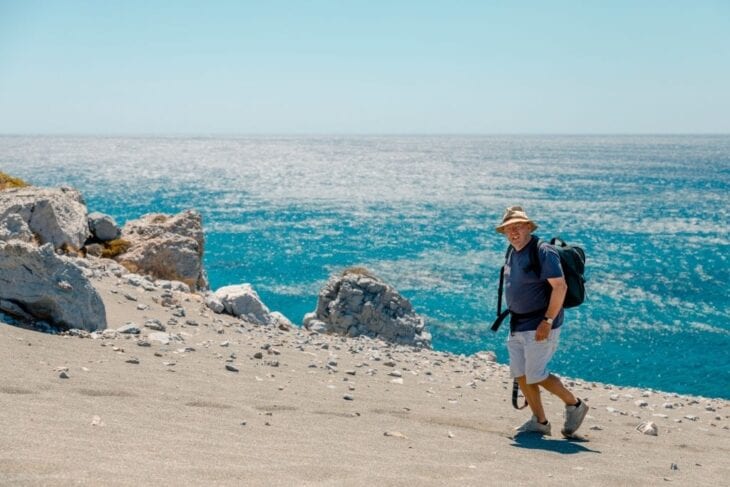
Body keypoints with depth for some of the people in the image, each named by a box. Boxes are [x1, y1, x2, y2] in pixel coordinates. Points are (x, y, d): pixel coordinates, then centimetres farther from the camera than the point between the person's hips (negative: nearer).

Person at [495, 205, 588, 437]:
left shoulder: (543, 252, -16)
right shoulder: (512, 253, 11)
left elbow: (560, 287, -21)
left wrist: (547, 321, -23)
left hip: (539, 326, -9)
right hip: (517, 325, 9)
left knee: (536, 376, -7)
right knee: (520, 375, 7)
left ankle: (575, 405, 13)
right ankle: (539, 421, 18)